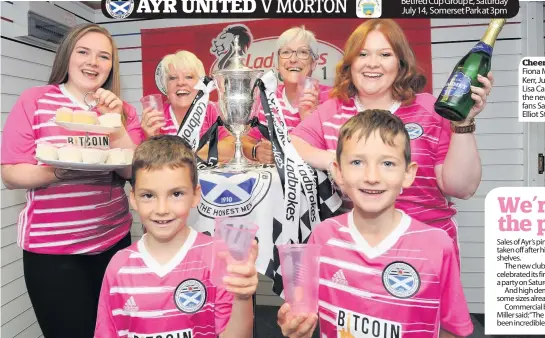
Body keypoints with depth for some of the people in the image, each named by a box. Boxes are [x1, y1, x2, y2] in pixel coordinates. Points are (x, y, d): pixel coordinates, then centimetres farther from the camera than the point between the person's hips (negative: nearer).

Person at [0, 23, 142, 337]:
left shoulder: (124, 111, 4)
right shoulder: (35, 100, -5)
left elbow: (134, 171, -5)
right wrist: (58, 172, -26)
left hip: (114, 241, 4)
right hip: (51, 248, -3)